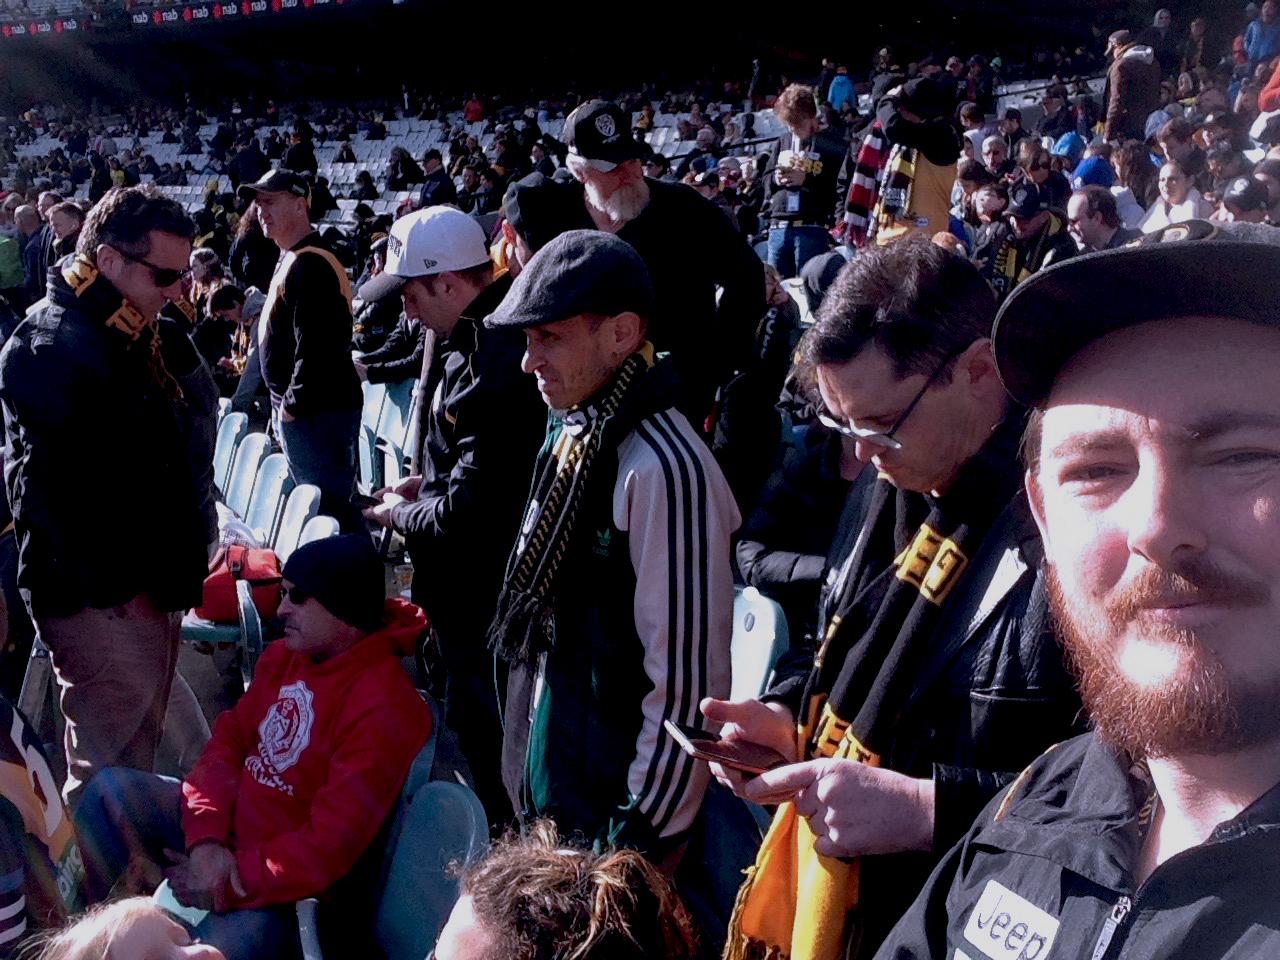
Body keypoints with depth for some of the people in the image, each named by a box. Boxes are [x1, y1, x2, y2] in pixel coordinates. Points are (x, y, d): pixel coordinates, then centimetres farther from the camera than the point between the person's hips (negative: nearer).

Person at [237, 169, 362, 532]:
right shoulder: (292, 260, 16)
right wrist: (284, 404, 19)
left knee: (329, 506, -5)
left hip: (315, 412, -11)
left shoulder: (309, 265, -19)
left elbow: (315, 346, -26)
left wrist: (293, 404, -18)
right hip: (301, 410, 11)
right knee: (328, 504, 17)